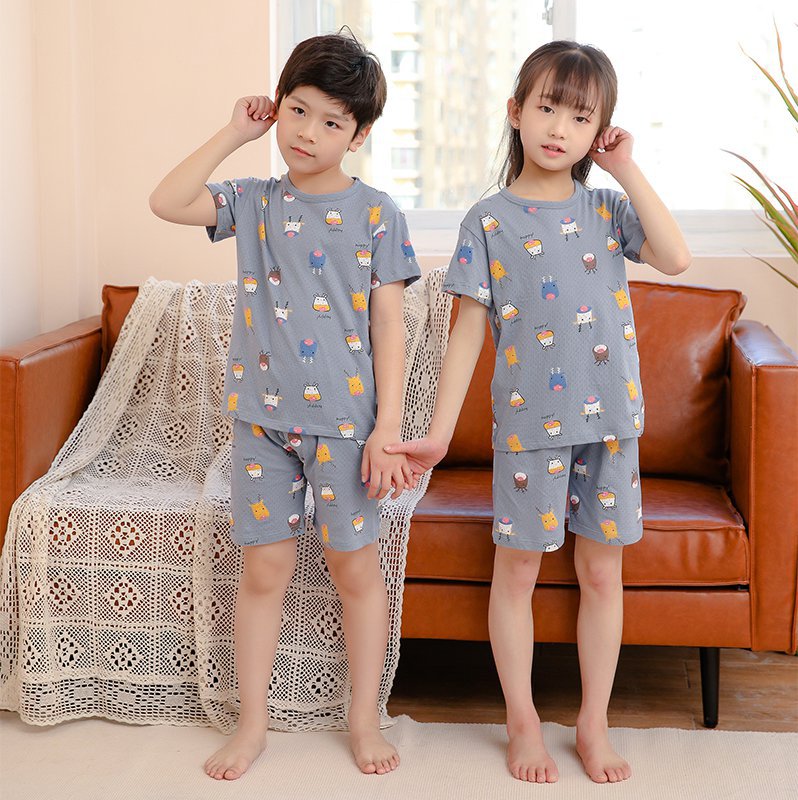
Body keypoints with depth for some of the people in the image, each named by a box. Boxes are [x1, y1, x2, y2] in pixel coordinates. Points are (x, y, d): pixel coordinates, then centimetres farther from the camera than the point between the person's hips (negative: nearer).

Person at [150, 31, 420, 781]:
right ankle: (252, 721, 22)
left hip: (344, 419, -2)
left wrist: (386, 429, -9)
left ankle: (364, 717, 24)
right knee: (264, 567, 8)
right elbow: (166, 202, -7)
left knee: (354, 566, 7)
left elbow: (388, 327, -4)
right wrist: (233, 133, -3)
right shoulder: (253, 203, 6)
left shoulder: (376, 215, -3)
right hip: (262, 417, 2)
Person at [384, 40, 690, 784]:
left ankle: (594, 723, 24)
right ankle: (522, 721, 25)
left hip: (610, 419, 3)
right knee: (517, 568, 7)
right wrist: (439, 432, -7)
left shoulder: (607, 208, 5)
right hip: (529, 422, -2)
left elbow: (675, 258, -13)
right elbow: (469, 330, -3)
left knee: (602, 570, 10)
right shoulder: (490, 220, -3)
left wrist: (627, 168, -8)